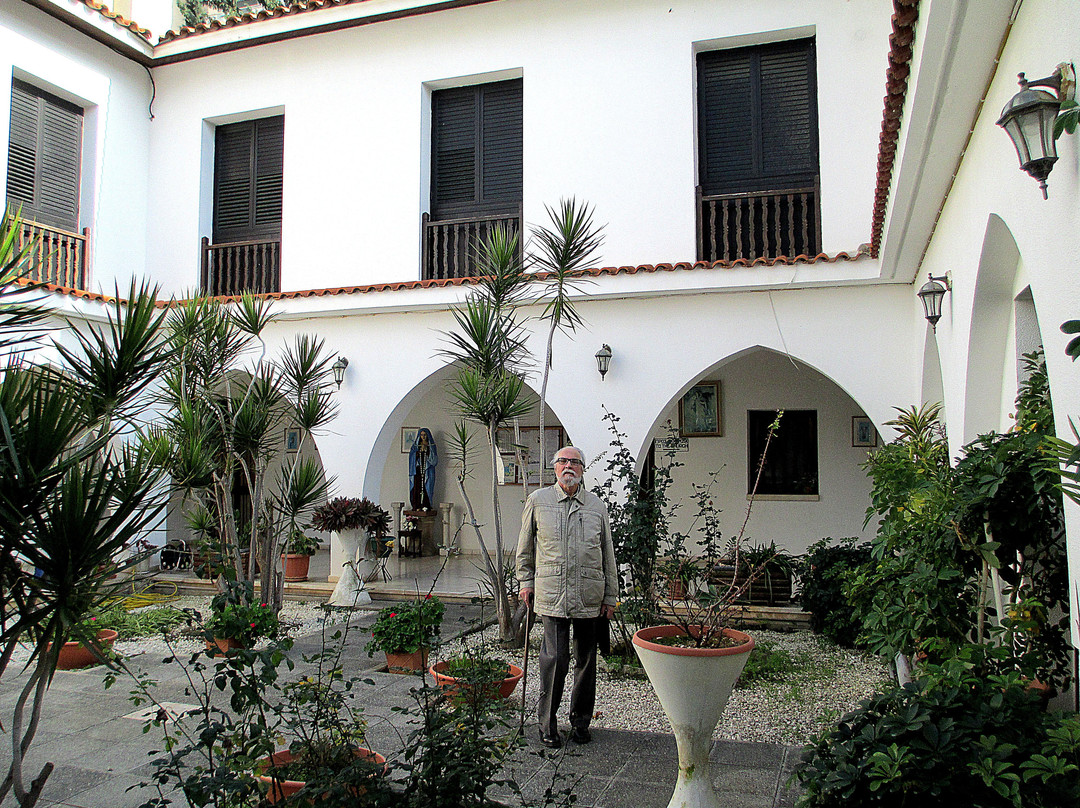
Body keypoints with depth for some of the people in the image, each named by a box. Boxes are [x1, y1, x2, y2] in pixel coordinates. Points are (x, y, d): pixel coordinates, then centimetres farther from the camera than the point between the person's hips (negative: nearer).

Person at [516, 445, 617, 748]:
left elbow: (608, 554, 12)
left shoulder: (596, 505, 8)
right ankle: (547, 723, 11)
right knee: (555, 658, -6)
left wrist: (610, 596, 11)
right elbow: (525, 546, 14)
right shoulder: (538, 501, 4)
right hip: (552, 594, -2)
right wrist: (526, 580, 11)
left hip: (589, 596, 2)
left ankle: (580, 721, 26)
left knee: (586, 659, 10)